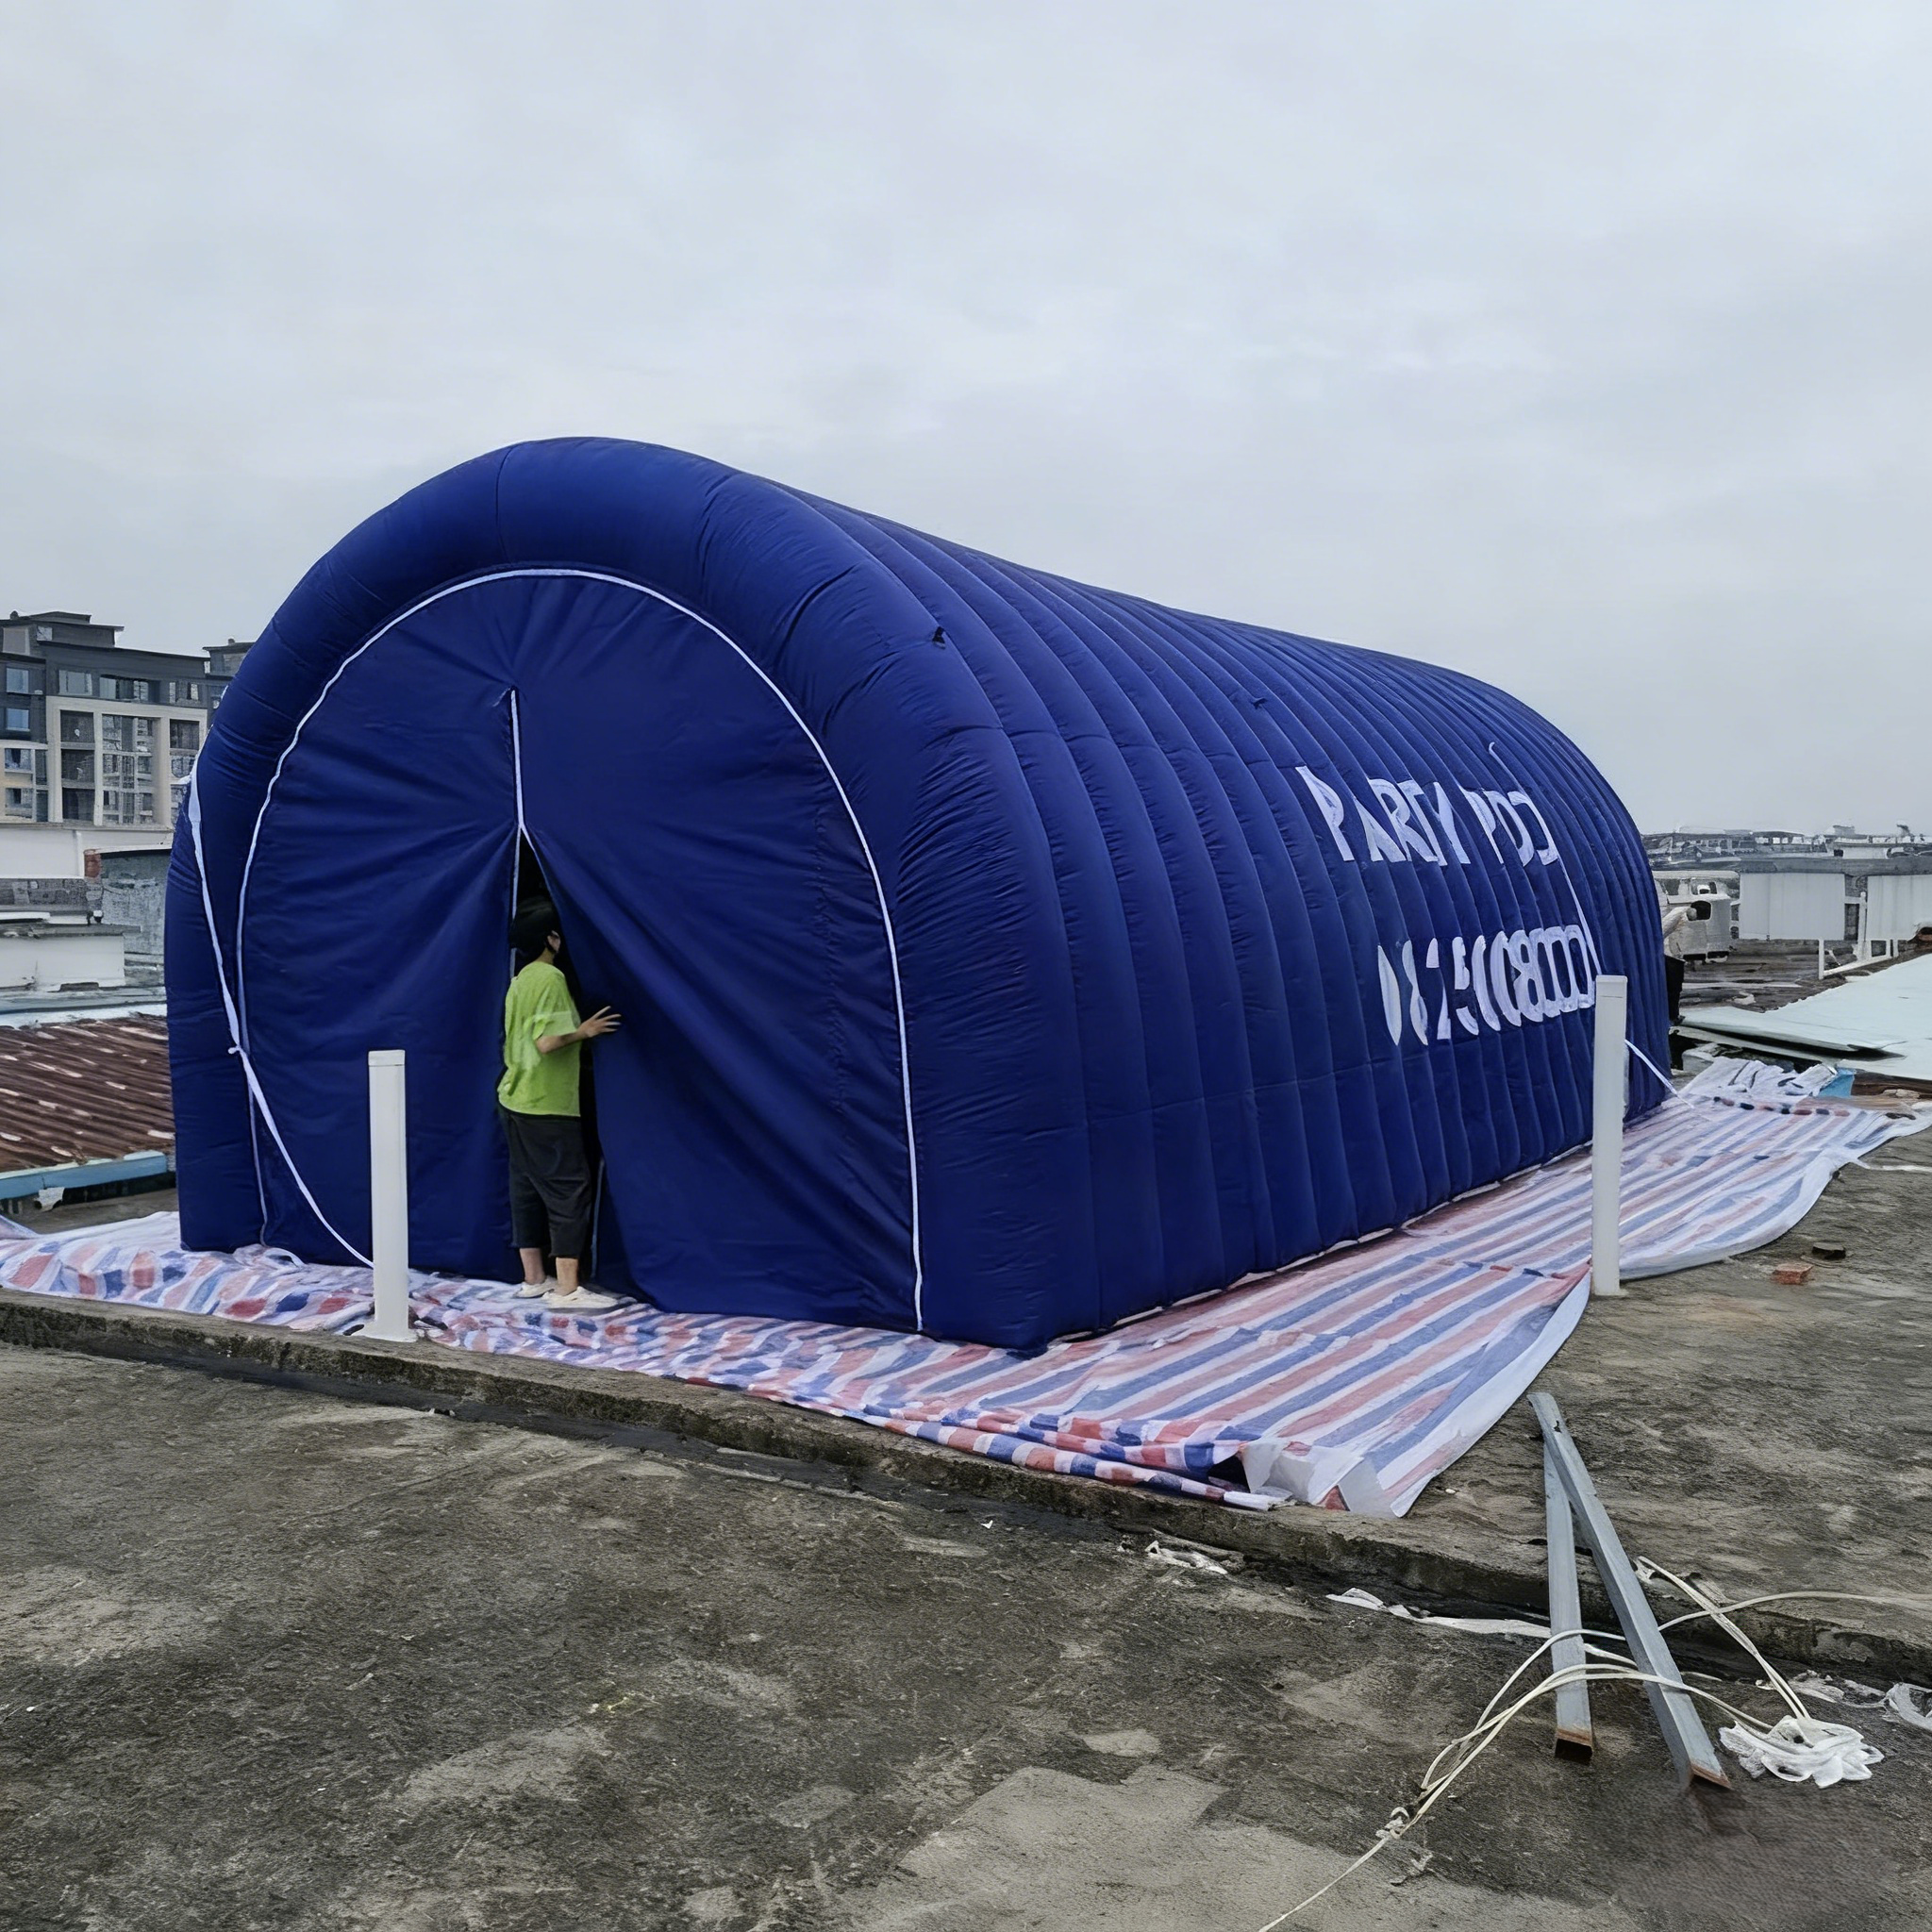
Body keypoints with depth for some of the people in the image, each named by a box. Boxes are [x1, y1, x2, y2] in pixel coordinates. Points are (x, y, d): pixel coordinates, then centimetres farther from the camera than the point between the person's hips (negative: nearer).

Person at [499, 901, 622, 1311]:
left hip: (515, 1099, 10)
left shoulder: (519, 982, 14)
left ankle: (533, 1278, 18)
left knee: (527, 1188, 12)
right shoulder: (551, 978, -14)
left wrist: (574, 1046, 23)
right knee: (569, 1189, -8)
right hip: (547, 1106, -10)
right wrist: (584, 1031, -8)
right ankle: (567, 1288, -10)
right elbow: (547, 1040, -23)